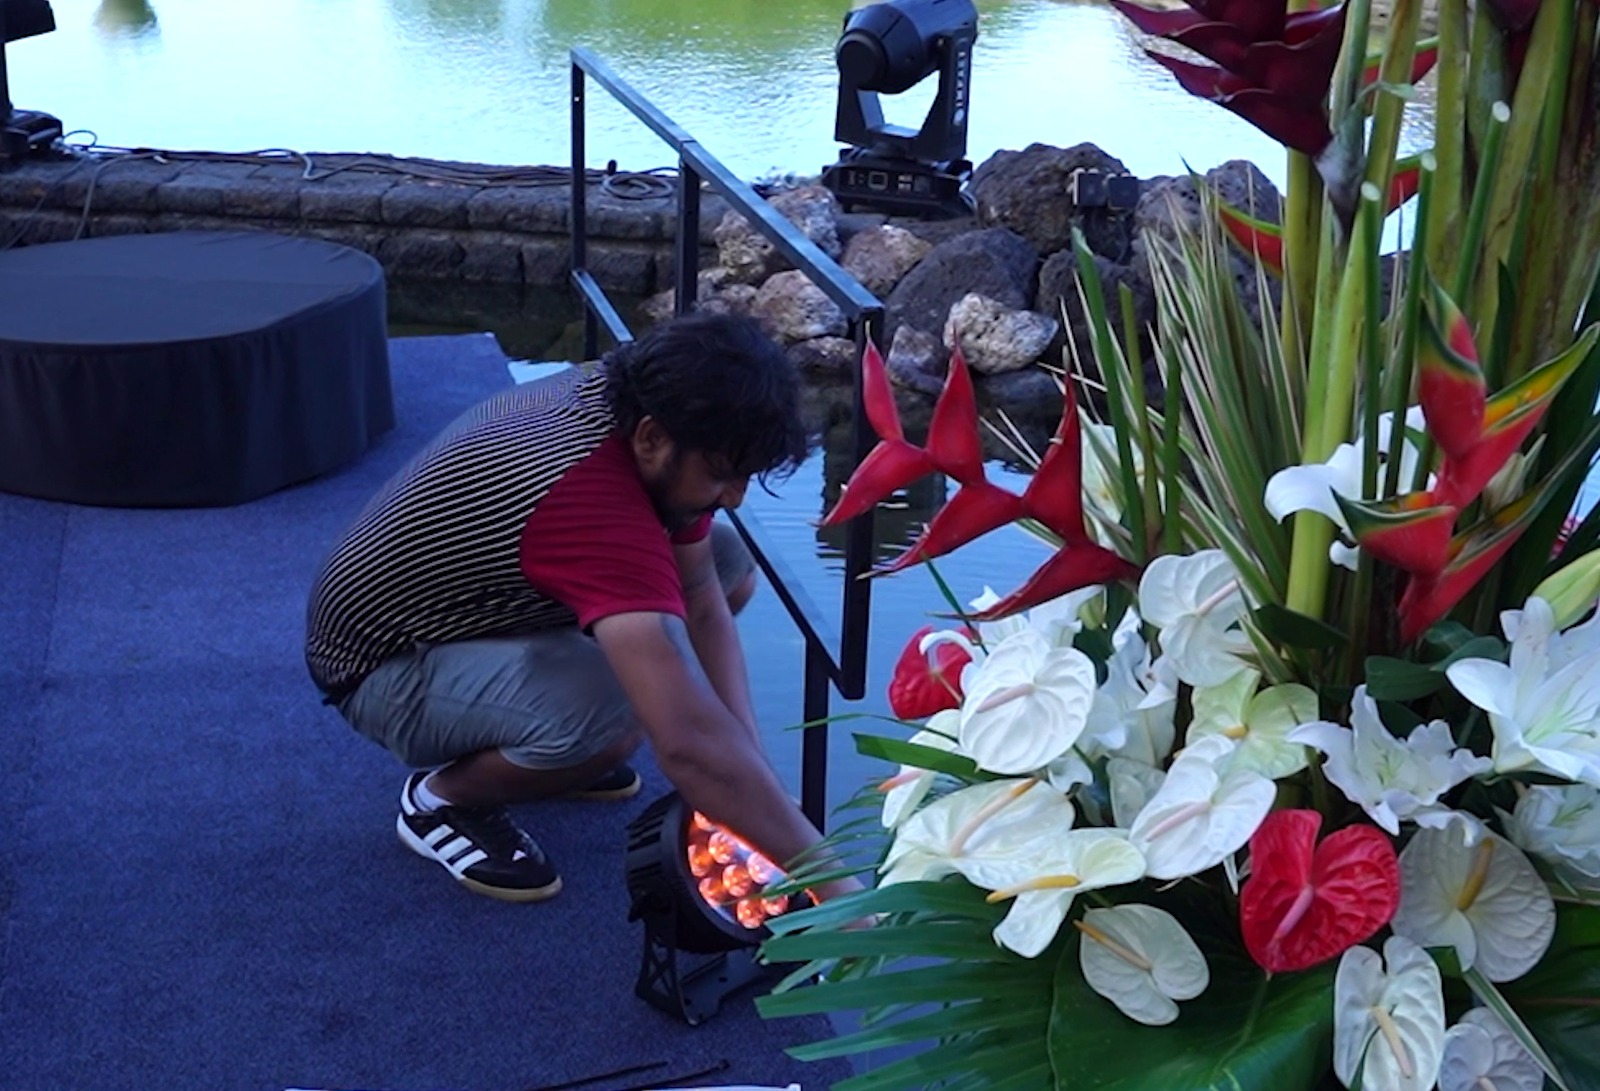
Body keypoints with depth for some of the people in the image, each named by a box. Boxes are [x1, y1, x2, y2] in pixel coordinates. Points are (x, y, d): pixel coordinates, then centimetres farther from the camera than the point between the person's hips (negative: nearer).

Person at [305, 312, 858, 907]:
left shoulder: (639, 401, -14)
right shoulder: (592, 504, -40)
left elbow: (703, 605, -9)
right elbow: (690, 740, -45)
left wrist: (751, 763, -18)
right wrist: (830, 881, -40)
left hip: (480, 601, 9)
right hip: (388, 665, -8)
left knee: (728, 565, -1)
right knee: (607, 714, -37)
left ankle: (543, 741, 12)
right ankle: (442, 797, -4)